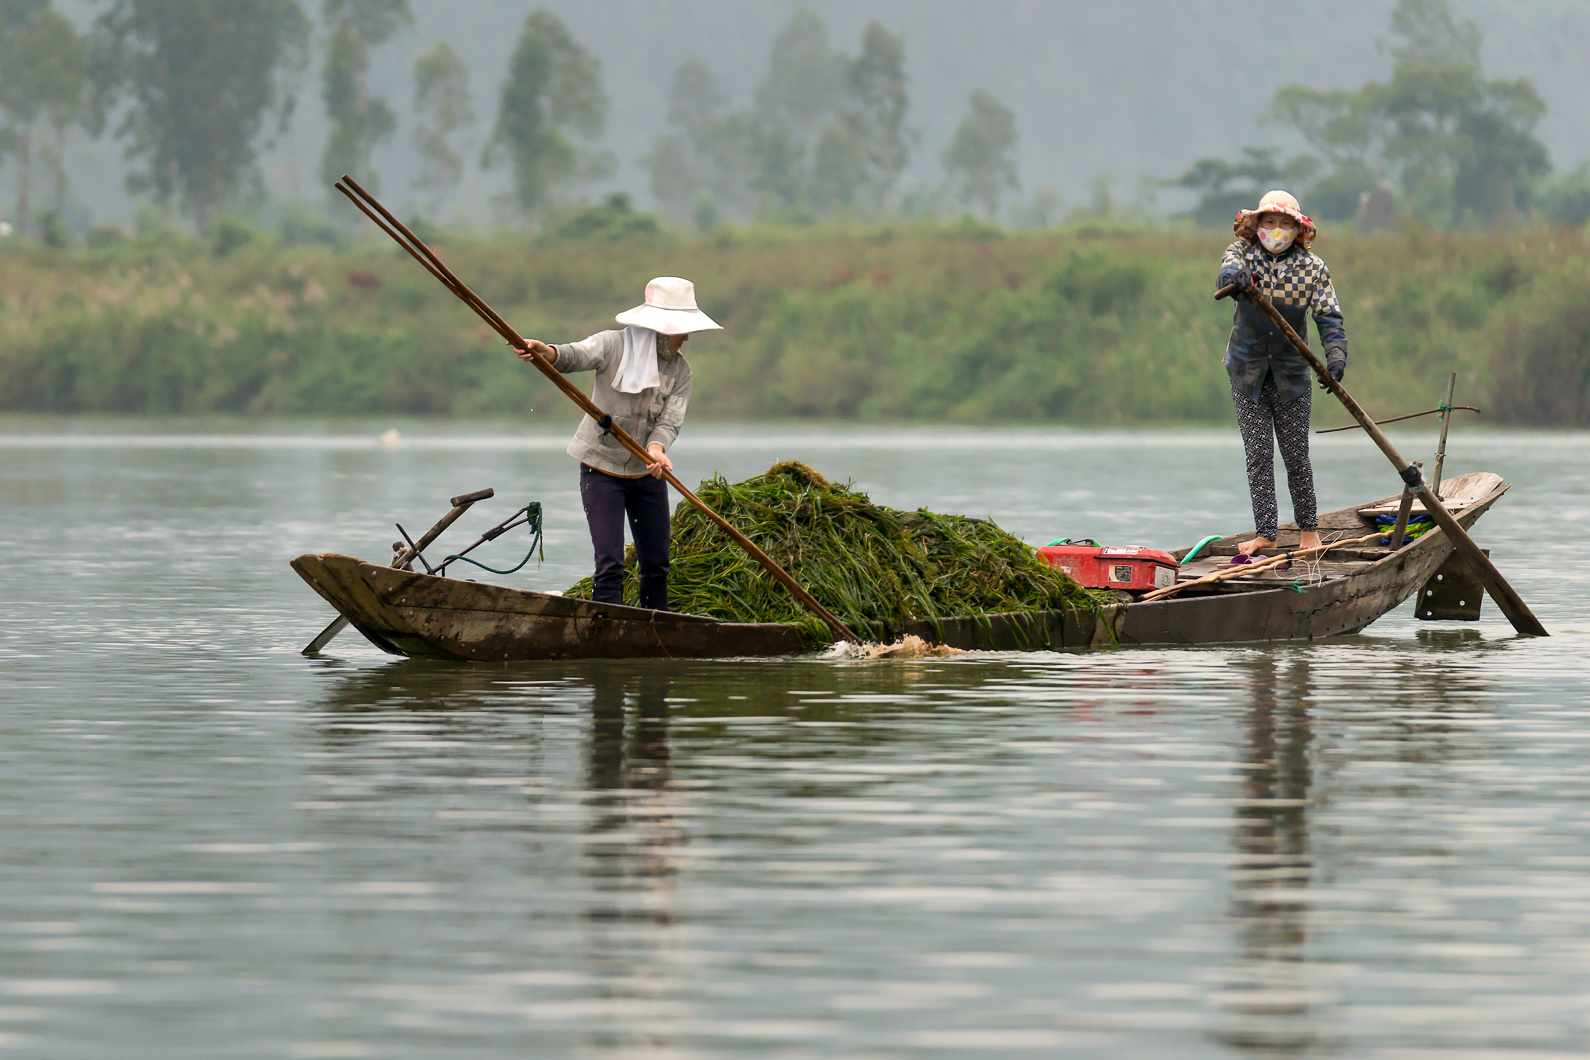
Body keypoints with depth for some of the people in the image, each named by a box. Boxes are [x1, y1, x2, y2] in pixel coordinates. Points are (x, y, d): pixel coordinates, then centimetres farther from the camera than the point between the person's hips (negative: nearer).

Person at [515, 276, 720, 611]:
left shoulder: (680, 370, 2)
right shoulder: (614, 345, -10)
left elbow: (671, 419, -10)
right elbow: (578, 355, -29)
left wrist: (657, 448, -32)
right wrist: (547, 352, -52)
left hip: (647, 474, 5)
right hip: (602, 470, -5)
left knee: (656, 564, 9)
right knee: (610, 564, -12)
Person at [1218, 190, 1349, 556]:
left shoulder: (1312, 267, -4)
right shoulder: (1242, 253, -3)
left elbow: (1329, 318, -9)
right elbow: (1228, 269, -27)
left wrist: (1336, 356, -27)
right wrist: (1236, 274, -53)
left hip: (1291, 369, 0)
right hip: (1247, 368, 0)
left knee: (1296, 453, 2)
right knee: (1258, 453, -1)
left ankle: (1309, 529, 16)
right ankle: (1264, 533, 2)